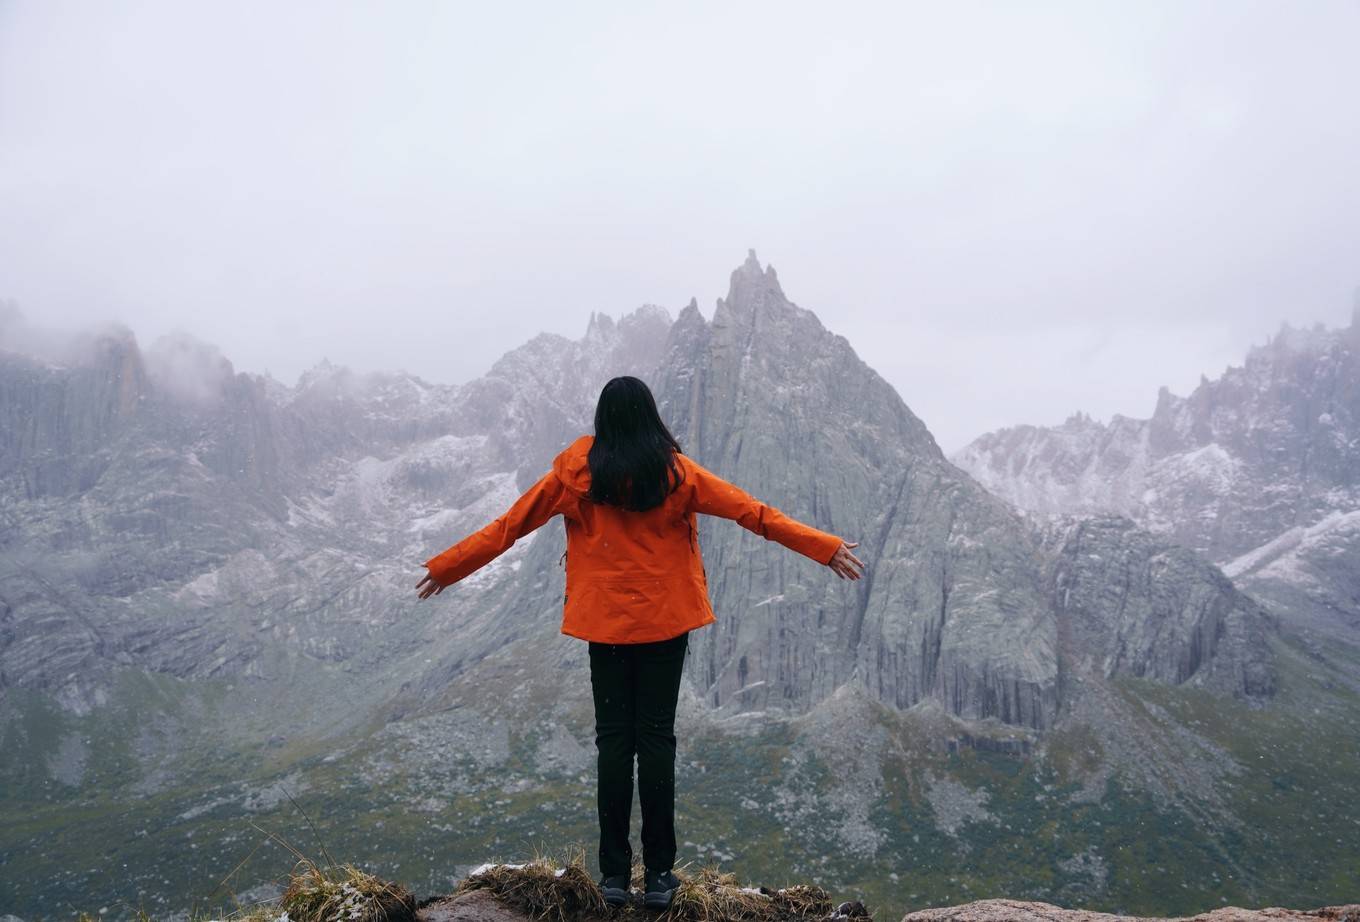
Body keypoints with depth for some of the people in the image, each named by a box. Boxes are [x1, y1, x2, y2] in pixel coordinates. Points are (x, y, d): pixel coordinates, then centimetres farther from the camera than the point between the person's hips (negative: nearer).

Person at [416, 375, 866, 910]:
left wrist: (447, 567, 12)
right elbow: (755, 514, -6)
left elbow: (510, 524, 2)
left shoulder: (576, 472, -3)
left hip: (605, 621, 1)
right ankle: (658, 875, 9)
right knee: (657, 739, 5)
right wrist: (826, 548, 0)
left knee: (613, 739, 8)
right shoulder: (677, 473, -6)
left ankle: (615, 873, 13)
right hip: (666, 622, 0)